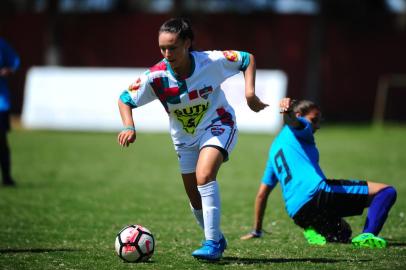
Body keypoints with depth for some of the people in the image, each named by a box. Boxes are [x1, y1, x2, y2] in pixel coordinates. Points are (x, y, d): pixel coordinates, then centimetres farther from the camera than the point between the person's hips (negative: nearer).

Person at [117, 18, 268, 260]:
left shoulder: (211, 62, -26)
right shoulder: (156, 76, -22)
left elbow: (248, 59, -10)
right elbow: (125, 99, -11)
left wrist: (250, 92, -21)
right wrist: (129, 127, -28)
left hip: (217, 125, -4)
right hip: (185, 137, 4)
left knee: (204, 176, -29)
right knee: (195, 197, 8)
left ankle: (213, 243, -24)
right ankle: (217, 240, 34)